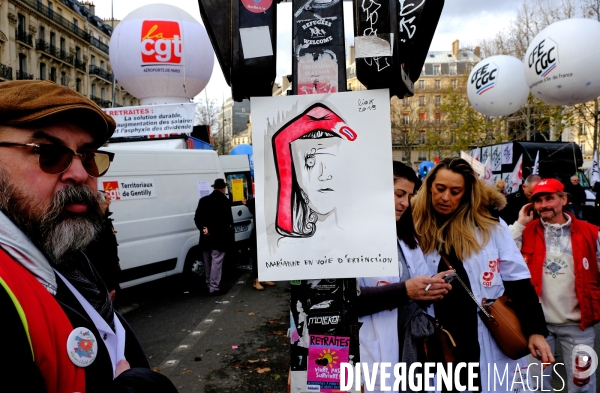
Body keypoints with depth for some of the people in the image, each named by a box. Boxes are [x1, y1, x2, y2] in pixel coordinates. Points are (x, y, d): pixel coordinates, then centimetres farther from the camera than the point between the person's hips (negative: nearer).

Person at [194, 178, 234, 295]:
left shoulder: (203, 200, 8)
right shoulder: (225, 201, -10)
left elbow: (197, 218, 1)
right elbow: (228, 220, -15)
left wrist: (203, 228, -7)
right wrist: (229, 235, -9)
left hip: (206, 238, 6)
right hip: (219, 238, -6)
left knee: (208, 262, 16)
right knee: (216, 261, -3)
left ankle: (209, 284, 28)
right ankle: (214, 287, -3)